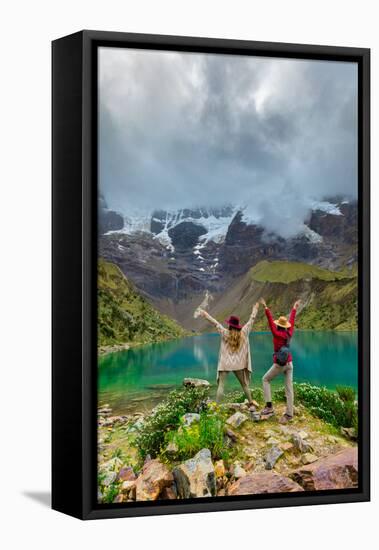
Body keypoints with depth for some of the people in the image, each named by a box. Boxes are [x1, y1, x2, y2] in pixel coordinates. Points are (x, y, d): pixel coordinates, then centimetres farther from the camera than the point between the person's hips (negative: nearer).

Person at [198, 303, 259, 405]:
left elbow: (215, 322, -2)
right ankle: (251, 404, 18)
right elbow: (251, 320, 10)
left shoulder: (225, 333, -7)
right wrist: (255, 309, 23)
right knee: (245, 385, 15)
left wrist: (205, 314, 5)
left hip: (225, 364, -3)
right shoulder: (243, 333, 0)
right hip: (239, 364, 3)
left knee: (221, 386, -4)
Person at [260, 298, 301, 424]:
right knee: (289, 388, 3)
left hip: (279, 365, -5)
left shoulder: (277, 334, -14)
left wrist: (266, 308, -24)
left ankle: (269, 406, 3)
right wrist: (294, 308, 28)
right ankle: (289, 413, 2)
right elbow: (292, 321, 15)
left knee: (265, 380, 14)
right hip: (289, 363, 5)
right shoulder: (289, 333, 1)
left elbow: (271, 321, -20)